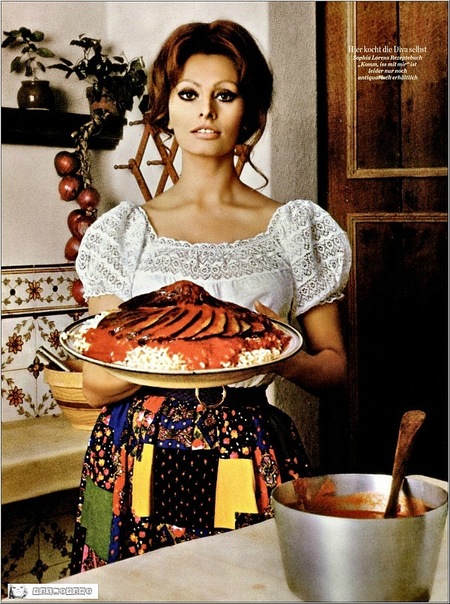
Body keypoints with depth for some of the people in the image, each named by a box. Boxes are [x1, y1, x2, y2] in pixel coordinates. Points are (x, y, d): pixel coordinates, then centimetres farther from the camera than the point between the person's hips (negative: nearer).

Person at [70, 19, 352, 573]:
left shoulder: (293, 227, 5)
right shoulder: (126, 229, 5)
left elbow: (333, 365, 8)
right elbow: (96, 385, 1)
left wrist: (282, 357, -14)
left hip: (250, 461, 0)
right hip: (139, 462, 1)